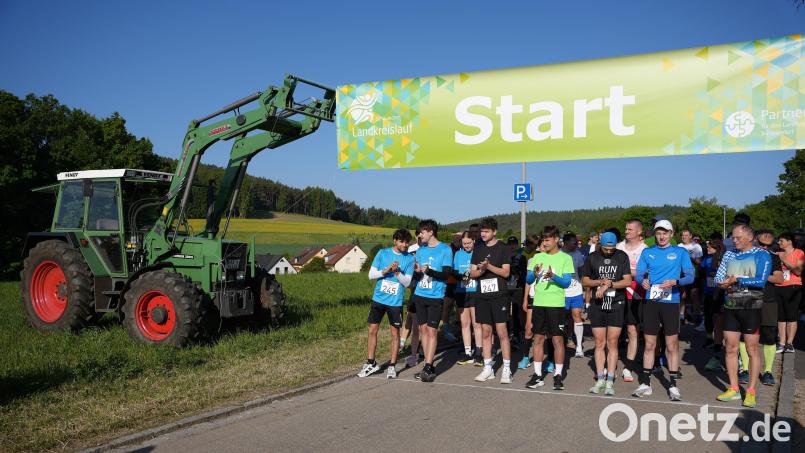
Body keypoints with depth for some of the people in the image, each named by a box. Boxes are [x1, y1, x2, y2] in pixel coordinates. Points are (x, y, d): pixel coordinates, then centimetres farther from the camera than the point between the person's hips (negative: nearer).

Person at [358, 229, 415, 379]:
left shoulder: (409, 259, -3)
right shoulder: (383, 253, 0)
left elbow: (407, 282, -6)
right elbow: (371, 275, -1)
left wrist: (397, 272, -23)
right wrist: (385, 271, -18)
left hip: (396, 302, -1)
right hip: (378, 299, 2)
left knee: (395, 333, 5)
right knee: (372, 330, 6)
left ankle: (392, 365, 16)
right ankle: (371, 363, 19)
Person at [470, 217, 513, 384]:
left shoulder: (503, 248, 0)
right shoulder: (478, 249, 13)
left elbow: (505, 272, -7)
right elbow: (472, 273, 9)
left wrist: (489, 266, -18)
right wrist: (481, 270, -11)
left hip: (499, 295, -4)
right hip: (482, 295, 4)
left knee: (502, 332, -5)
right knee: (485, 332, 8)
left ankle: (507, 369, 2)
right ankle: (488, 368, 16)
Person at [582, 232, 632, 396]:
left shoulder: (622, 257, 1)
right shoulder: (592, 258, 5)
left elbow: (628, 281, -6)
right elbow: (584, 280, 9)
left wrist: (608, 285, -16)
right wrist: (600, 282, -8)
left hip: (616, 304, -1)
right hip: (597, 305, 2)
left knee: (612, 344, 0)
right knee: (599, 343, 4)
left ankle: (610, 381, 5)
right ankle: (600, 379, 11)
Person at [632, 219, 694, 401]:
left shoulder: (680, 252, 3)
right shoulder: (647, 253, 10)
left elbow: (690, 276, -3)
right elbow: (638, 274, 6)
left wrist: (675, 282, -21)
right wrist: (642, 281, -17)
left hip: (671, 302, -2)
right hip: (650, 301, 2)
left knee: (672, 345, 1)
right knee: (649, 344, 7)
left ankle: (673, 385, 12)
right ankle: (645, 384, 15)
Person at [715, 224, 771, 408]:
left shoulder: (761, 255, -3)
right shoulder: (729, 254, 12)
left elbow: (761, 280, -15)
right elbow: (719, 278, 7)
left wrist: (737, 280, -14)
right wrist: (725, 284, -14)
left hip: (751, 308, -5)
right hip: (730, 307, 5)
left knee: (751, 349, 0)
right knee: (730, 348, 7)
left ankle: (751, 392, 8)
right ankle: (733, 389, 16)